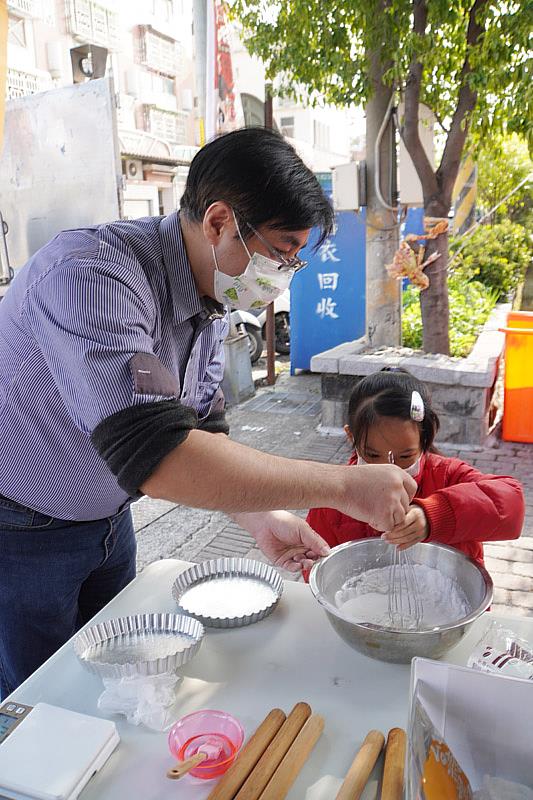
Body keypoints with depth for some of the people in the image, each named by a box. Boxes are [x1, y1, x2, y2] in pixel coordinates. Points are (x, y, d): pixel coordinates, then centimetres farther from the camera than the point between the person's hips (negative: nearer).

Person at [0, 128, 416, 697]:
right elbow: (152, 454, -44)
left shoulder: (212, 301, -5)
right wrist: (343, 486, -38)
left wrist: (261, 519, -15)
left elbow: (199, 432, 1)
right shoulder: (93, 276, -33)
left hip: (107, 520, 7)